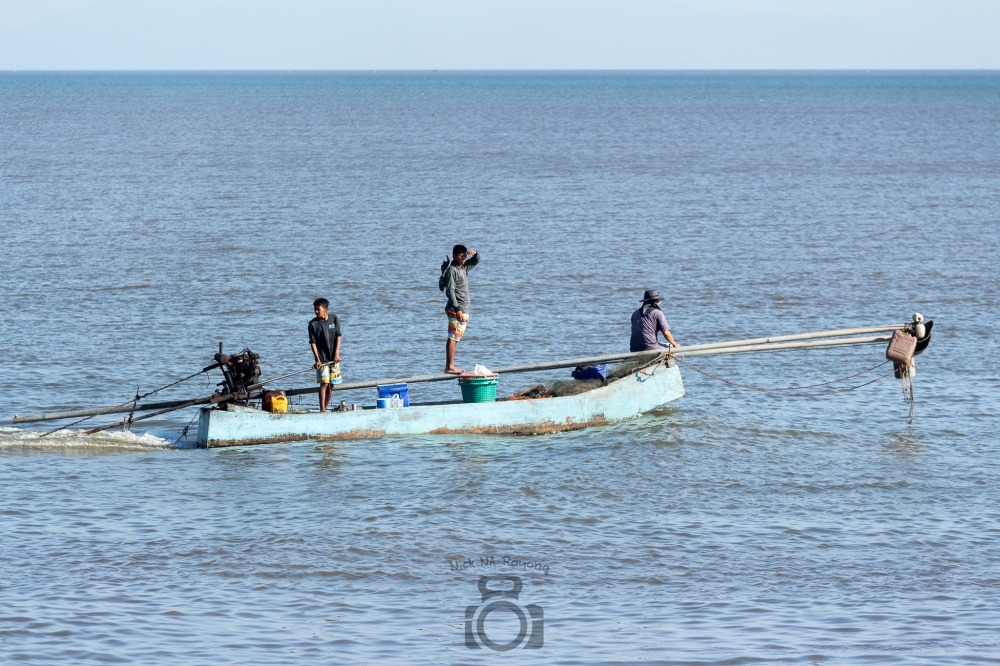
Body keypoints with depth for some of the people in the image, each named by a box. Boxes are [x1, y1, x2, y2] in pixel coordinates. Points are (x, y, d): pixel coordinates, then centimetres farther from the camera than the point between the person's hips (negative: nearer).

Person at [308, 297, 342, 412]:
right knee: (324, 383, -12)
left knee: (331, 385, 6)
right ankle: (322, 410, -15)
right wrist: (317, 359, -15)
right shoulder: (313, 324, -6)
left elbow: (338, 337, 3)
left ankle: (325, 408, 15)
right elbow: (313, 343, -7)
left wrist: (337, 353, -6)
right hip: (322, 358, -3)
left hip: (333, 358, 3)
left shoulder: (334, 319, 0)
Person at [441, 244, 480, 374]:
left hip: (463, 310, 9)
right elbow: (450, 290, -18)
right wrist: (457, 309, -22)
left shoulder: (464, 268, 15)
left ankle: (450, 366, 12)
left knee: (455, 338, 10)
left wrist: (475, 253, 6)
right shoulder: (452, 270, -11)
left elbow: (476, 261, 31)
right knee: (453, 337, -11)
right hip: (456, 310, -9)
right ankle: (449, 367, -13)